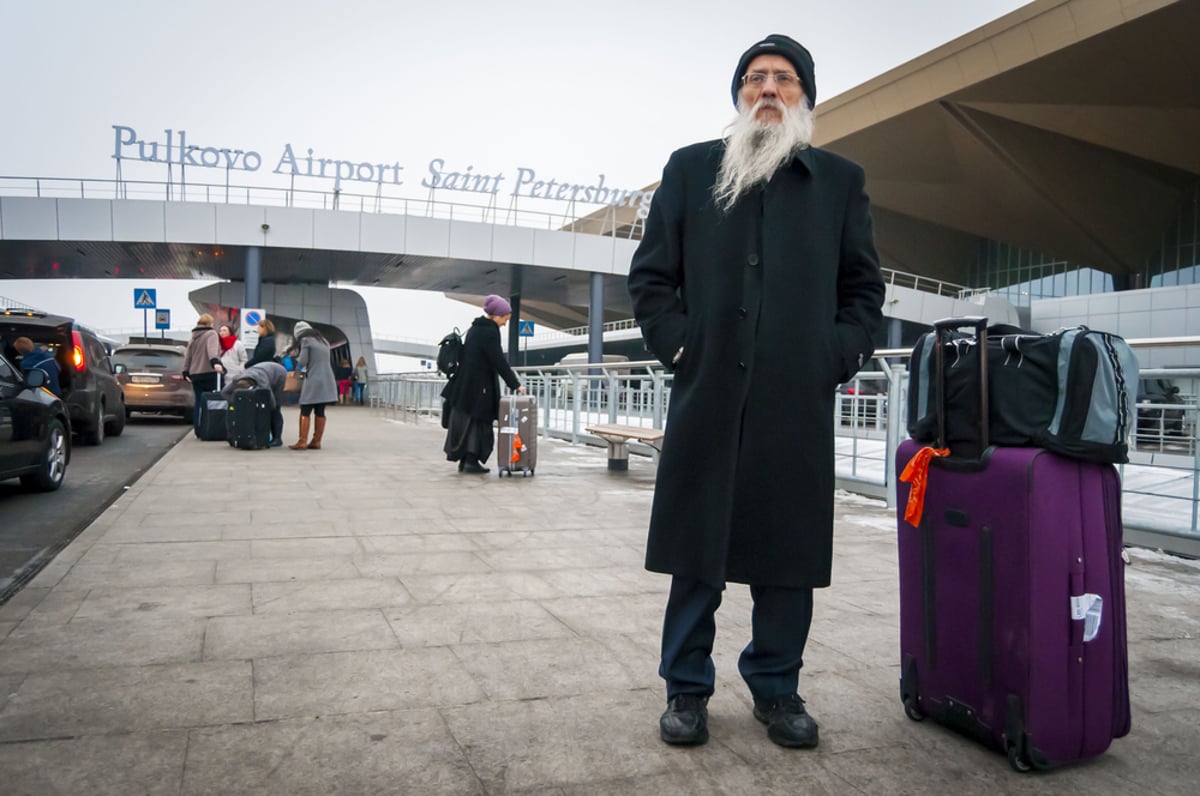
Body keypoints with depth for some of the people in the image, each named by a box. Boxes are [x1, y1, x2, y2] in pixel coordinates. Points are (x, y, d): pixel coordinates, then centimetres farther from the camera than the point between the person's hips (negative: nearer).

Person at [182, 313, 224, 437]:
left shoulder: (193, 337, 18)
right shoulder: (211, 334, -3)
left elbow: (187, 355, 17)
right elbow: (212, 349, -21)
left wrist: (186, 371, 20)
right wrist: (215, 362, -36)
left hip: (195, 374, 6)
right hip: (210, 373, -6)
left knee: (199, 402, 8)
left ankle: (198, 430, 5)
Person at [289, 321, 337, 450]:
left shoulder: (306, 341, -2)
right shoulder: (324, 341, 18)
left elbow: (303, 361, -8)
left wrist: (298, 361, 14)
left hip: (313, 381, -7)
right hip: (326, 381, 7)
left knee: (305, 411, -4)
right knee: (320, 411, 7)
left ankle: (302, 442, -7)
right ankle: (316, 441, 8)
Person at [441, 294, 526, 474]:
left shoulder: (476, 327, 13)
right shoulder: (489, 331, -15)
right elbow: (499, 361, -18)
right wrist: (515, 384, -12)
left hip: (465, 383, 9)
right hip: (479, 385, -9)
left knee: (466, 421, 10)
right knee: (478, 421, -1)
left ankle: (465, 460, 14)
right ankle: (471, 461, 1)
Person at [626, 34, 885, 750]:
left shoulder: (841, 180, 15)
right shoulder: (691, 169, 12)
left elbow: (865, 286, 15)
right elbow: (651, 274, 9)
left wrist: (842, 355, 1)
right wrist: (677, 342, -3)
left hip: (800, 400, 1)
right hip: (708, 393, -1)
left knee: (788, 550, 6)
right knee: (698, 547, 5)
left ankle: (777, 686, 24)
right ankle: (688, 689, 20)